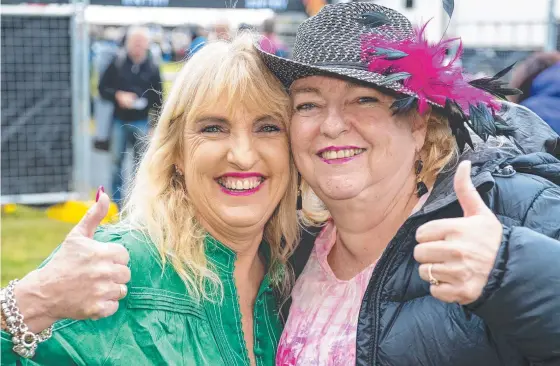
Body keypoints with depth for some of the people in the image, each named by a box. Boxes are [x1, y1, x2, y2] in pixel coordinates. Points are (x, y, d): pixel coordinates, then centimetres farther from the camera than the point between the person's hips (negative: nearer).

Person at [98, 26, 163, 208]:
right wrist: (117, 96, -15)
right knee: (116, 160, 5)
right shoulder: (117, 63, -1)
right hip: (119, 120, 0)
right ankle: (116, 200, 15)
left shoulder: (152, 68, 1)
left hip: (141, 122, 0)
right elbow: (102, 87, 3)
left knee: (141, 162, 3)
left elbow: (157, 99, 5)